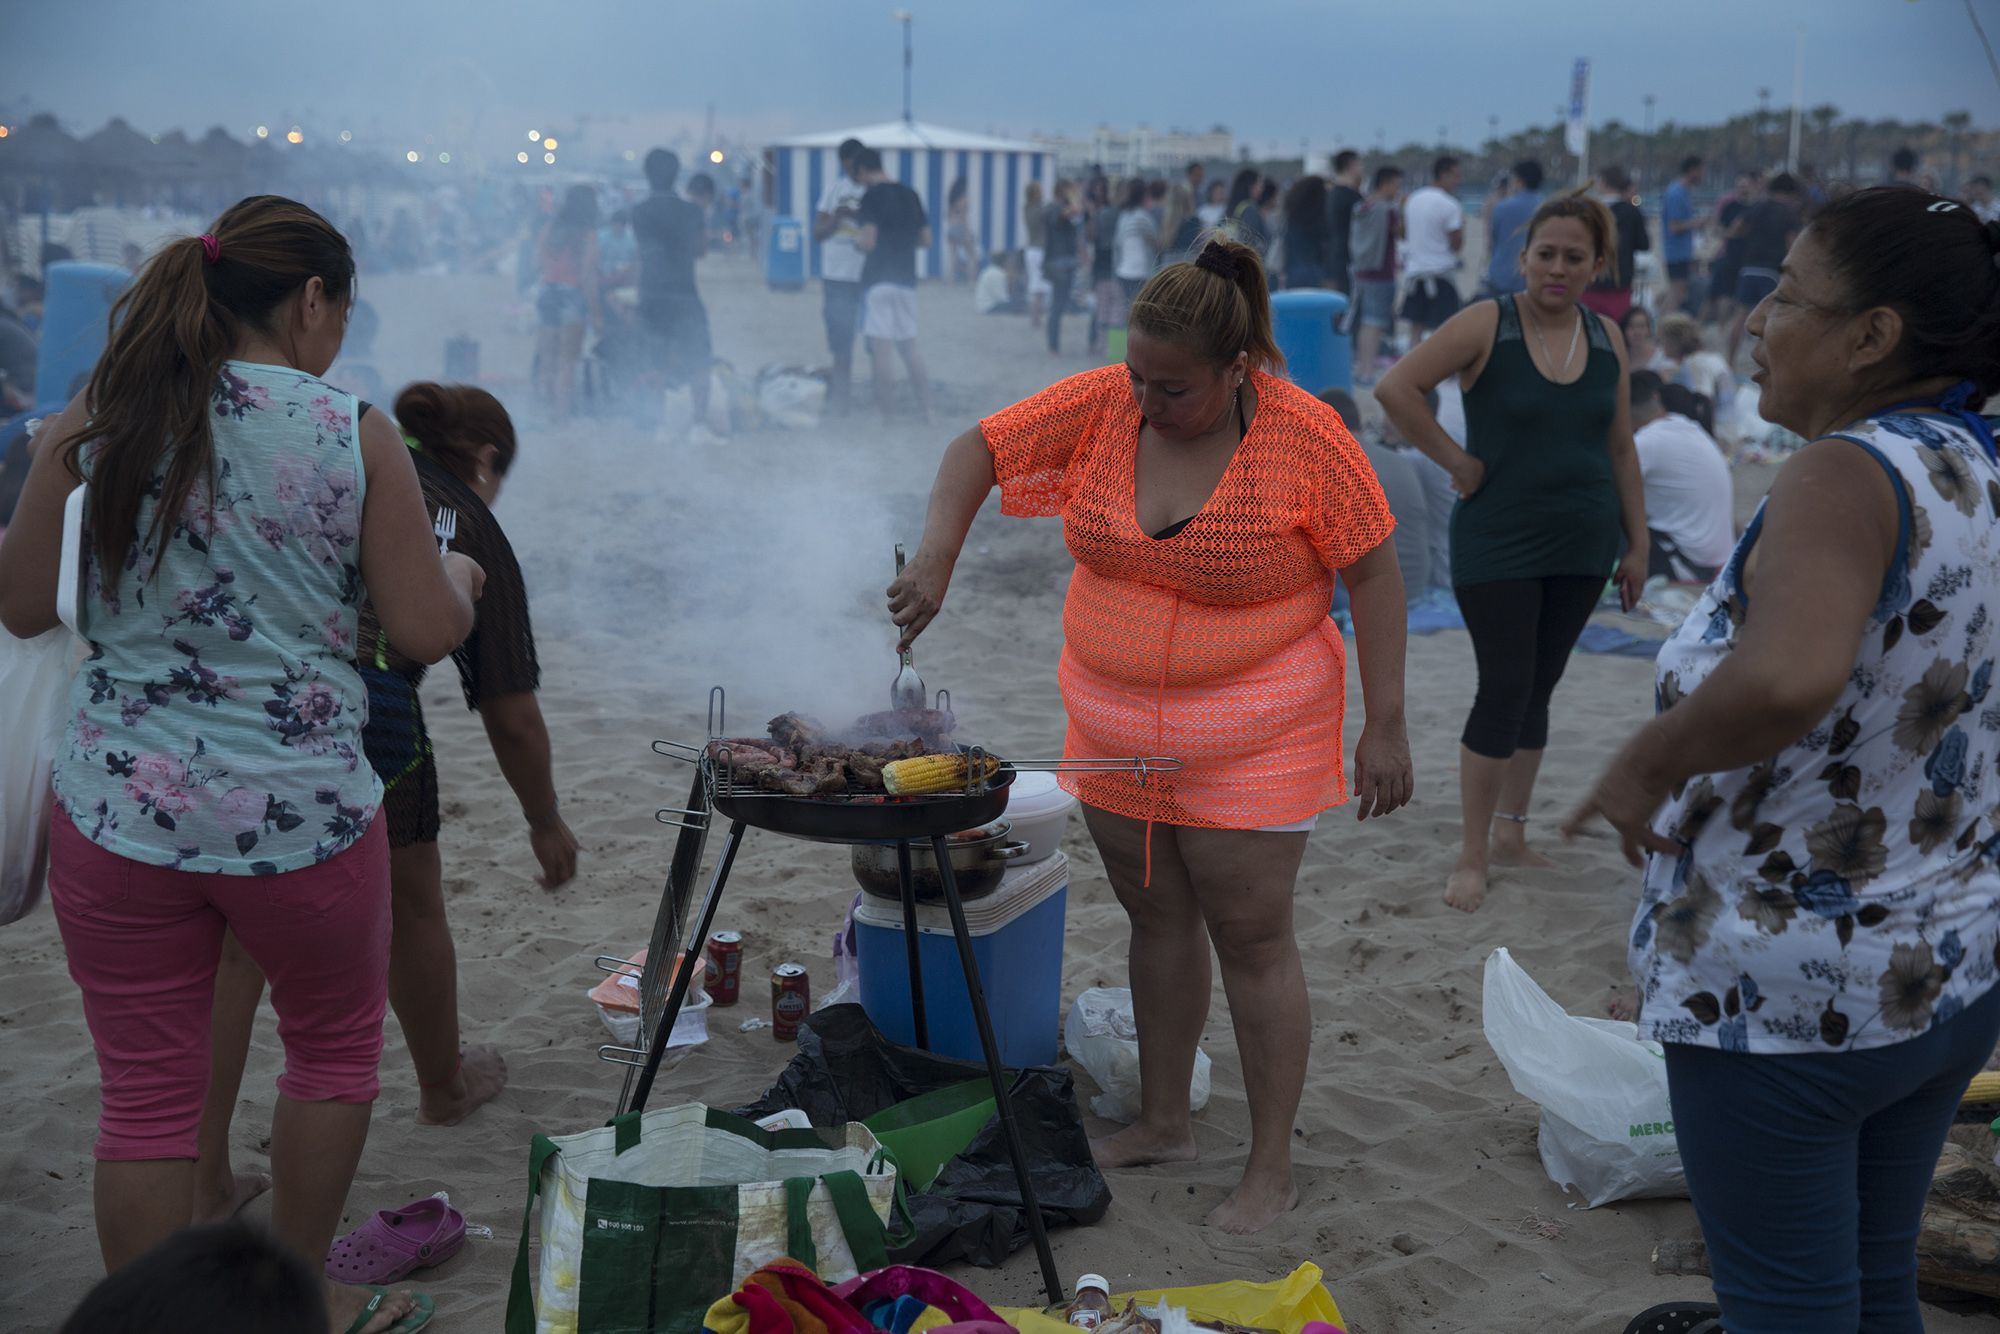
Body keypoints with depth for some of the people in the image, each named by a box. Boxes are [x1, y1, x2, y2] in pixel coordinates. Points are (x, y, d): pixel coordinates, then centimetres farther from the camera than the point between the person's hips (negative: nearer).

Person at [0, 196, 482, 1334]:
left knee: (148, 1097, 11)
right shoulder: (356, 436, -8)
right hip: (300, 810, -2)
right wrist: (460, 573, 15)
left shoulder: (104, 423, -1)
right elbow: (428, 633, -6)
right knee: (335, 1045, 22)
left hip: (119, 812, 2)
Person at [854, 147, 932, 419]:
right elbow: (926, 239, 13)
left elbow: (868, 242, -17)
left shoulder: (872, 197, -10)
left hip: (877, 279, -6)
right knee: (909, 346, 13)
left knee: (880, 348, -3)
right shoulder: (910, 195, 10)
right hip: (906, 279, 6)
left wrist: (857, 243, 4)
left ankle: (885, 412, -2)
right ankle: (925, 409, 11)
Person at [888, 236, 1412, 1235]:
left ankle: (1271, 1170, 12)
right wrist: (935, 559, -15)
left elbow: (1372, 572, -10)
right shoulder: (1103, 404, -6)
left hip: (1249, 731, -5)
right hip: (1116, 723, 5)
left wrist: (1385, 726, -13)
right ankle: (1163, 1123, 32)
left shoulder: (1305, 439, -16)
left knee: (1250, 935, -1)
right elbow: (979, 449, 1)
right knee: (1155, 916, 15)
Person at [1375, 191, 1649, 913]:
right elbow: (1395, 387, -17)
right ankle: (1472, 856, 5)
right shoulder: (1487, 324, -10)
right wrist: (1456, 461, -14)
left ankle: (1511, 836, 26)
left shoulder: (1607, 339, 6)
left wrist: (1638, 543, 10)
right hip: (1498, 546, -5)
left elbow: (1621, 449, 11)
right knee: (1505, 692, -5)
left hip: (1582, 549, 5)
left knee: (1538, 690, 12)